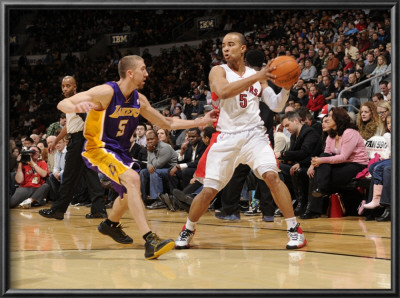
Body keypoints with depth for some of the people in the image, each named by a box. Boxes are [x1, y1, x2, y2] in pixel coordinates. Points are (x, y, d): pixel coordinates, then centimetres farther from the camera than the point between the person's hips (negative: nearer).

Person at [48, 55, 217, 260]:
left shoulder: (139, 100, 1)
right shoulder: (106, 92, -19)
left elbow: (167, 123, 12)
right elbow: (62, 104, -24)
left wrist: (201, 122, 7)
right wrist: (77, 107, -48)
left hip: (120, 151, 9)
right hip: (98, 149, -9)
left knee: (130, 192, 26)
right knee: (132, 179, -31)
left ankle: (110, 224, 57)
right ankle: (150, 241, -37)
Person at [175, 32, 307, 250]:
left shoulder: (256, 75, 12)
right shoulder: (218, 71, 1)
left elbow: (276, 106, 8)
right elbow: (223, 91, -22)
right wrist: (257, 77, -26)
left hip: (254, 134, 2)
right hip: (226, 137, -1)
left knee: (271, 175, -21)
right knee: (208, 191, 0)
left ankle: (294, 229, -11)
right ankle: (188, 230, 25)